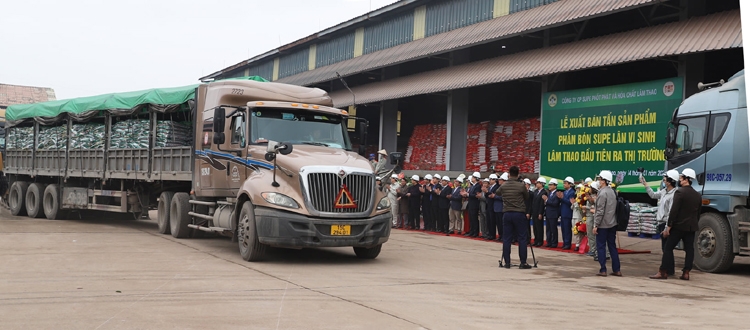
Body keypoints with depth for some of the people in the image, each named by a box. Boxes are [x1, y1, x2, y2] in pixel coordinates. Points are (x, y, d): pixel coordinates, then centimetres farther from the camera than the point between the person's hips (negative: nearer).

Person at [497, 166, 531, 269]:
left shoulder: (503, 186, 1)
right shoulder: (521, 186, -9)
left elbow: (497, 193, 21)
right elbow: (527, 197, 6)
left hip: (507, 214, 3)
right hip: (519, 214, -3)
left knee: (506, 238, 7)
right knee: (522, 239, 2)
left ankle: (507, 262, 7)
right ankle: (523, 262, 1)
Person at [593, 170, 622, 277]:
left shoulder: (602, 193, -15)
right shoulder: (612, 192, 10)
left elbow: (600, 211, -18)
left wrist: (596, 225, -14)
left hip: (603, 225, -8)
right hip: (613, 224, 8)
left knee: (601, 247, -1)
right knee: (612, 246, 11)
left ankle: (603, 270, 0)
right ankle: (616, 270, 12)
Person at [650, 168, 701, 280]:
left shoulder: (680, 192, -12)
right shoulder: (698, 195, 9)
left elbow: (674, 211, -16)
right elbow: (698, 213, 14)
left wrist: (668, 226, -13)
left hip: (678, 226, -6)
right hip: (691, 227, 6)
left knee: (668, 248, -1)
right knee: (689, 249, 7)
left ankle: (662, 272, -1)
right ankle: (686, 273, 6)